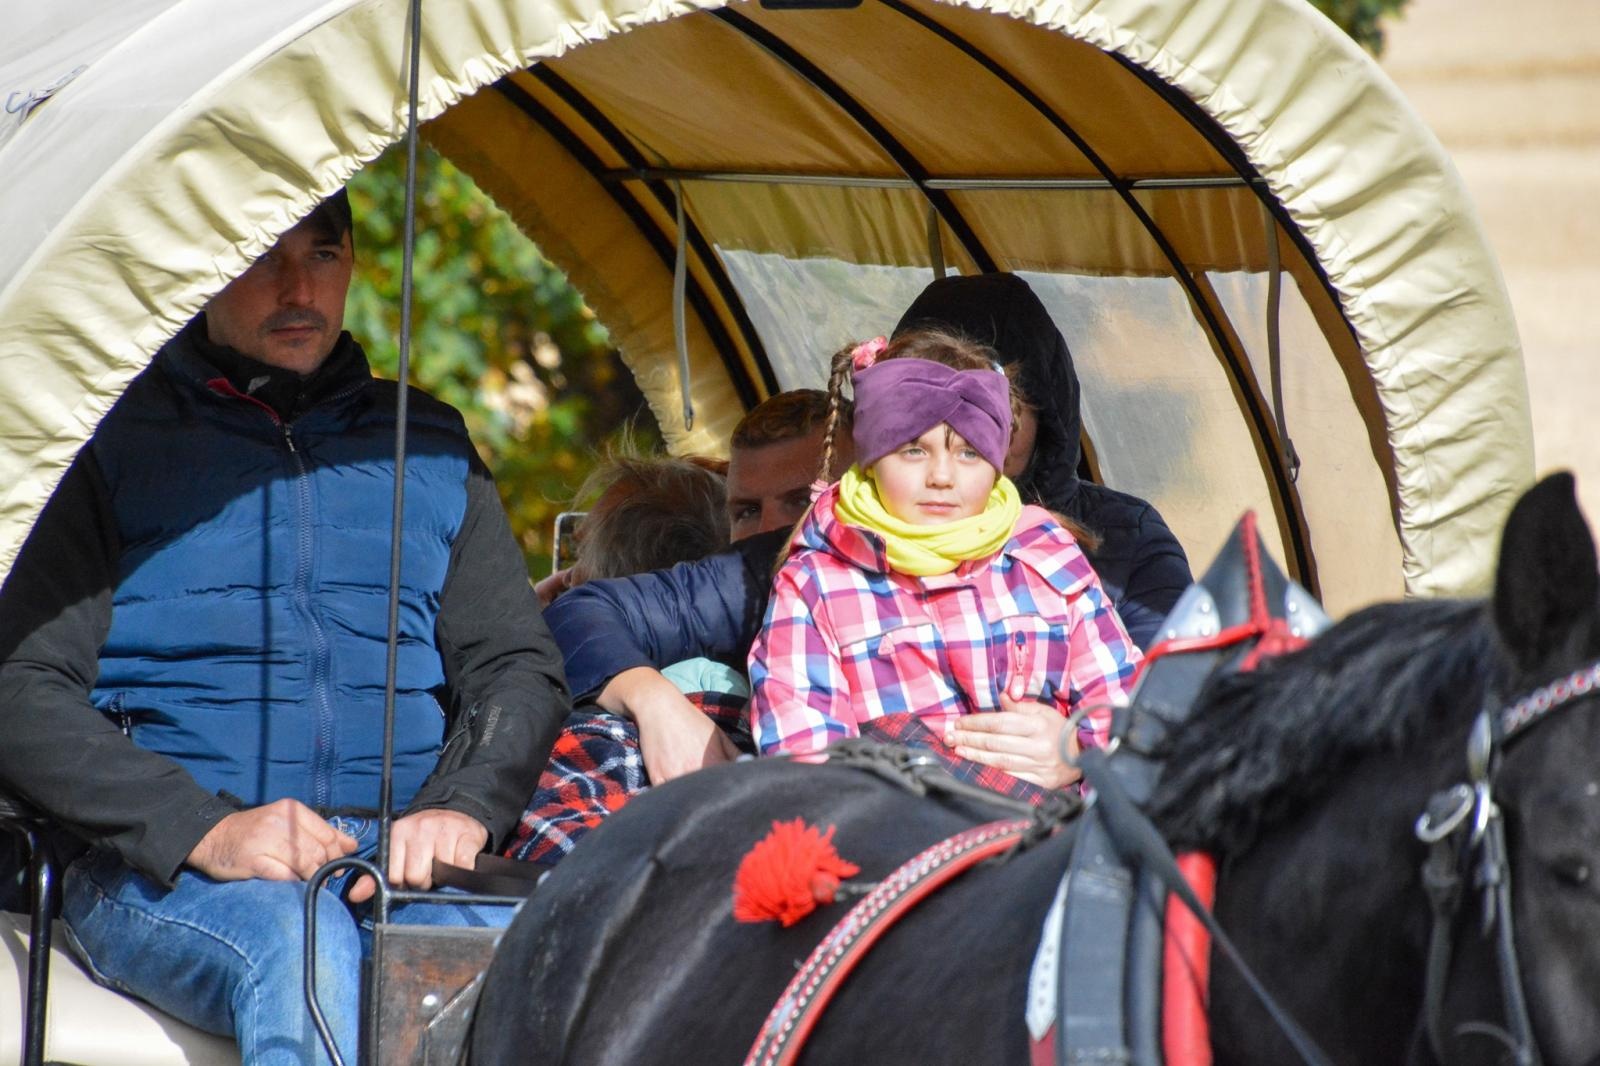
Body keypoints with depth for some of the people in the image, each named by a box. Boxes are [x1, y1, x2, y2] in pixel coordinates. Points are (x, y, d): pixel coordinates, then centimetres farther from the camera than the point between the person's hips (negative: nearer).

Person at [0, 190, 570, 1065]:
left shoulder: (428, 446, 21)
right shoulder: (113, 443, 8)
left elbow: (518, 666, 18)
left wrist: (461, 806, -6)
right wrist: (206, 830, -15)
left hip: (402, 856, 3)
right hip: (161, 871, -3)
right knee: (298, 950, -39)